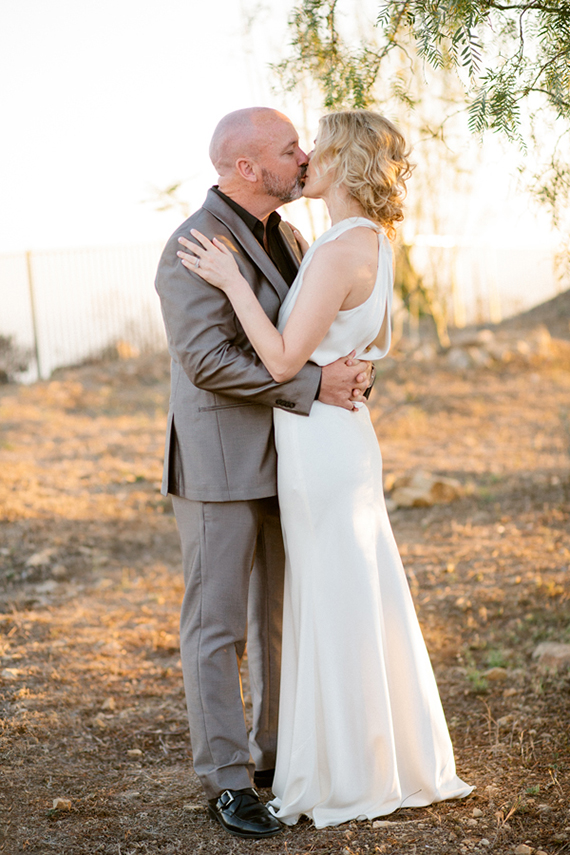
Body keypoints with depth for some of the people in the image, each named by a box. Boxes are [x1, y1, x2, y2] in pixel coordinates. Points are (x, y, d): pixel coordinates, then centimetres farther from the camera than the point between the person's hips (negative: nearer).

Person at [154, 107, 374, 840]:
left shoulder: (281, 236, 11)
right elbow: (208, 359, -24)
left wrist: (350, 371, -9)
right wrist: (313, 386, -24)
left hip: (282, 461, 9)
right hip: (219, 465, -8)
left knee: (281, 616, 15)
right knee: (216, 625, 0)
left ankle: (279, 752, 28)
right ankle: (227, 781, 8)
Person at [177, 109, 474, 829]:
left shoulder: (340, 251, -21)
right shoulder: (374, 243, 8)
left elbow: (283, 362, -21)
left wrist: (234, 283, -18)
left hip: (320, 443, -9)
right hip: (343, 435, 9)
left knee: (335, 610, 2)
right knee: (366, 602, 17)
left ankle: (347, 779, 15)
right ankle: (399, 758, 30)